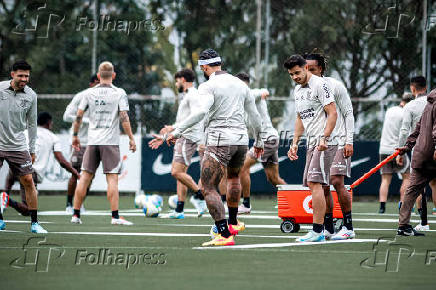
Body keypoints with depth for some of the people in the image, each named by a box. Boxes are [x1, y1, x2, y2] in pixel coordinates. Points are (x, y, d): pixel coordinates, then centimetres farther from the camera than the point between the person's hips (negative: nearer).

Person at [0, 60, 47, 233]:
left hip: (18, 146, 1)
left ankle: (34, 222, 4)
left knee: (28, 181, -4)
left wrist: (32, 150, 10)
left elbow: (32, 124, 10)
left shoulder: (31, 95, 1)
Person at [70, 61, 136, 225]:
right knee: (112, 178, -4)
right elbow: (124, 118, -8)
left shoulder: (89, 93, 5)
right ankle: (115, 216, -9)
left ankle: (76, 214, 8)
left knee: (85, 177, 7)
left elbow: (79, 116, 6)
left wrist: (75, 135, 17)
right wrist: (131, 138, -2)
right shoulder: (119, 93, -3)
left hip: (92, 141, 3)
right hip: (110, 142, -3)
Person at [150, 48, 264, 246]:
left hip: (220, 142, -7)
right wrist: (258, 141, 32)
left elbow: (202, 111, -24)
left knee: (209, 188, -5)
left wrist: (177, 131, -24)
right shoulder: (240, 84, 14)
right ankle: (233, 223, 42)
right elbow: (255, 116, 19)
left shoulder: (208, 86, -7)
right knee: (233, 177, 33)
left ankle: (224, 234, -16)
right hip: (241, 140, 7)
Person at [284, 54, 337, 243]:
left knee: (315, 183, -16)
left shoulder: (319, 85, -9)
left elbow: (332, 113, -14)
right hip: (311, 143, 9)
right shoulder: (298, 90, 18)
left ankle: (317, 231, -18)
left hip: (324, 144, -9)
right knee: (312, 185, 6)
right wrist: (295, 142, 19)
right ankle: (320, 230, 9)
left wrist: (324, 139, -22)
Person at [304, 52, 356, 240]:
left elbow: (348, 113, -4)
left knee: (337, 181, -15)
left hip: (338, 141, -5)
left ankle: (348, 227, -9)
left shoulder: (334, 86, -6)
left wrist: (349, 141, -10)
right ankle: (328, 229, 8)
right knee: (323, 187, 1)